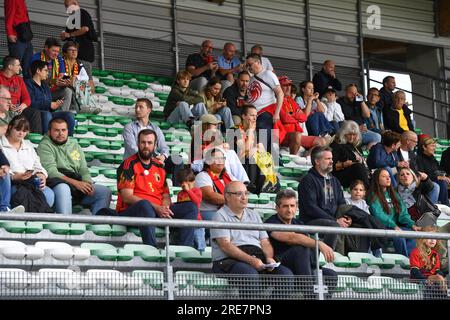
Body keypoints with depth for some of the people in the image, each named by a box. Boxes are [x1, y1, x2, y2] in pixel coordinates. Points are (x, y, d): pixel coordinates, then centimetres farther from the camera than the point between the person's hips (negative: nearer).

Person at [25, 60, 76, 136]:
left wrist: (55, 105, -1)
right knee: (46, 114, -38)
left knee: (69, 115, -12)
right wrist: (49, 104, -10)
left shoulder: (45, 86, 27)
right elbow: (31, 104, -14)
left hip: (48, 113, 7)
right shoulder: (29, 84, 1)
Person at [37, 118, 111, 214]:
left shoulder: (75, 145, 23)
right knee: (63, 188, -40)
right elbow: (51, 172, -10)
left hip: (78, 184, 6)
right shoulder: (45, 146, 4)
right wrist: (75, 183, -19)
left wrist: (87, 183, -7)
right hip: (56, 183, -6)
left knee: (105, 192, -13)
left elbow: (84, 170, 18)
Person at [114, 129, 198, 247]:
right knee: (145, 204, -40)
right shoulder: (129, 165, -1)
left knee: (190, 207, -10)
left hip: (158, 211, 6)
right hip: (130, 211, -6)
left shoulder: (159, 166, 18)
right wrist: (156, 207, -19)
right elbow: (127, 197, -11)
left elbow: (166, 195, 19)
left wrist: (165, 208, -8)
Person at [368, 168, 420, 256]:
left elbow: (403, 212, 12)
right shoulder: (374, 196, 1)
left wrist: (412, 225, -6)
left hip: (396, 227, 6)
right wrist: (394, 226, -24)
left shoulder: (394, 194, 21)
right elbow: (379, 214, -13)